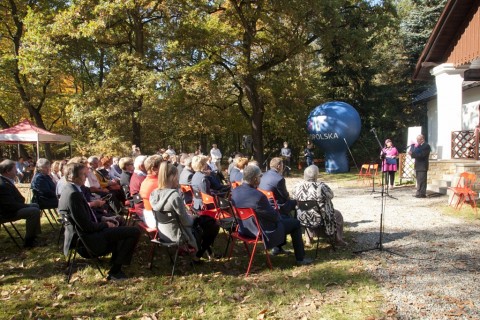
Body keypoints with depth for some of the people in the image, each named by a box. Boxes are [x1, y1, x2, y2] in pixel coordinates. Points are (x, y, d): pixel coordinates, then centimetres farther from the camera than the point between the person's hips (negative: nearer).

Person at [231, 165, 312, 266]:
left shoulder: (234, 191, -9)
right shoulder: (258, 196, -34)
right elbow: (274, 216, -20)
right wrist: (279, 216, 4)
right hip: (262, 232, -8)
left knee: (283, 218, 30)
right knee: (295, 223, 10)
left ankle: (277, 248, 46)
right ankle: (300, 259, 19)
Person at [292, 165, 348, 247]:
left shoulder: (296, 187, -13)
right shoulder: (321, 187, -26)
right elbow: (331, 195, -7)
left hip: (303, 219, 4)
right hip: (319, 219, -4)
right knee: (338, 214, 24)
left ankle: (308, 240, 40)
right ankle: (339, 240, 31)